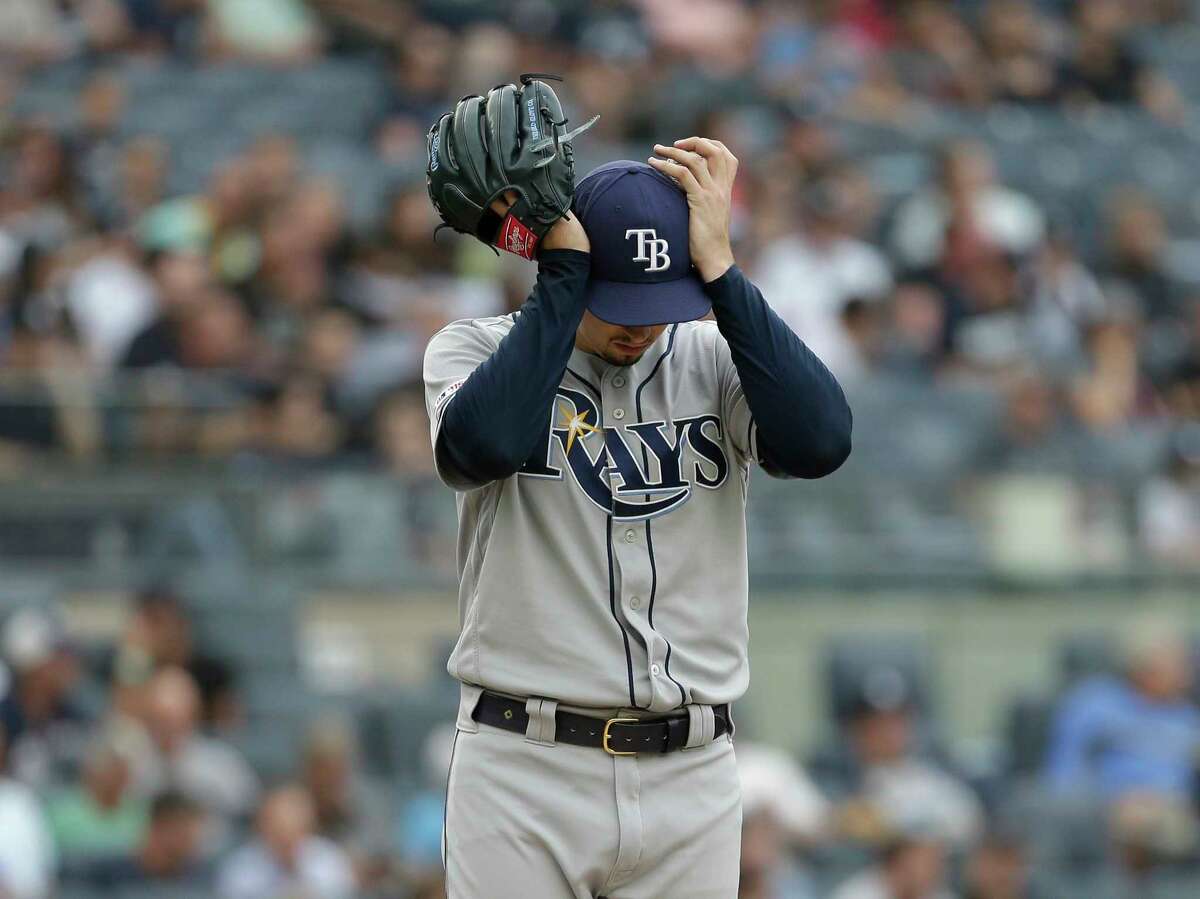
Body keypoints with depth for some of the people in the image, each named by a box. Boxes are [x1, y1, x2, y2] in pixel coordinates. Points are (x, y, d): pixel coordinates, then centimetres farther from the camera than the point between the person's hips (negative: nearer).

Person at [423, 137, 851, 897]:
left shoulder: (713, 359, 6)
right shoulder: (476, 349, 2)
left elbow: (821, 441, -14)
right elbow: (488, 442, -22)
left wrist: (718, 268, -13)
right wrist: (563, 269, -15)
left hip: (691, 776, 2)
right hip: (523, 775, -2)